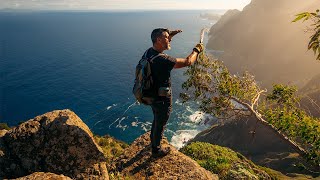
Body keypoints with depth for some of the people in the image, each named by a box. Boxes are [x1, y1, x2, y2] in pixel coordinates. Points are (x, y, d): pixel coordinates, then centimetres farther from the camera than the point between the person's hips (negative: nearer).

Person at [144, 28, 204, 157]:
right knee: (160, 125, 15)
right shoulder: (162, 60, -33)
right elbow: (188, 62, -26)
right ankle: (156, 150, 40)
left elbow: (160, 44, 20)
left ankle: (153, 141, 56)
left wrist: (170, 34, 11)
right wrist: (196, 50, -7)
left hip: (152, 95, 9)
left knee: (157, 120, 31)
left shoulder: (149, 51, -6)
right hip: (162, 99, -8)